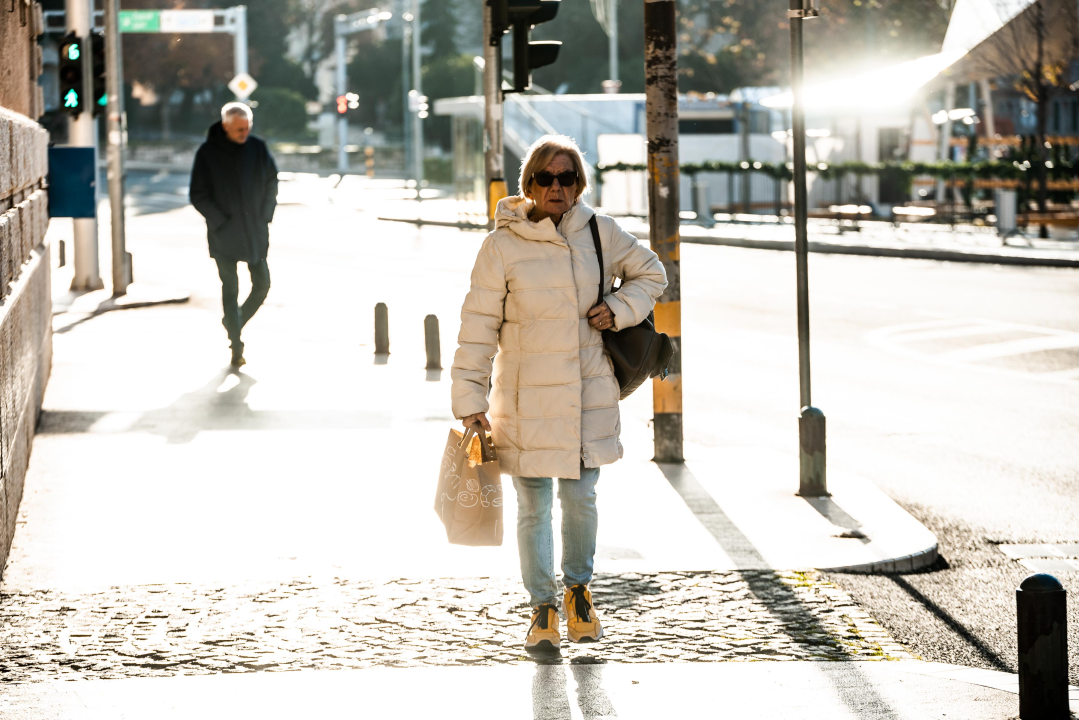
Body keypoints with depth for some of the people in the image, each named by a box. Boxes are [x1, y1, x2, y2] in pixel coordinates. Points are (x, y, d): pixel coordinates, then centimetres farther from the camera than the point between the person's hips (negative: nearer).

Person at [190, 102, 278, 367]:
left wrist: (265, 215, 0)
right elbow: (198, 196, -5)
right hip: (224, 235, -3)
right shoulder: (207, 153, -8)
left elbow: (272, 183, 11)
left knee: (262, 284, 3)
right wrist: (221, 221, -12)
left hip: (255, 233, 3)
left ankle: (235, 321, 29)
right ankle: (236, 346, 5)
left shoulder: (257, 148, 0)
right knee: (230, 288, -1)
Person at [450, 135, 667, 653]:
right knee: (534, 506, 3)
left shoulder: (599, 234, 1)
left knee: (580, 497, 4)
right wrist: (470, 402, -7)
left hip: (587, 391, 2)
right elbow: (478, 328, -5)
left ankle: (578, 589, 30)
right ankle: (543, 607, 19)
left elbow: (650, 273, 17)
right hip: (526, 397, -2)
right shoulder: (502, 247, -7)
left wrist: (619, 309, -2)